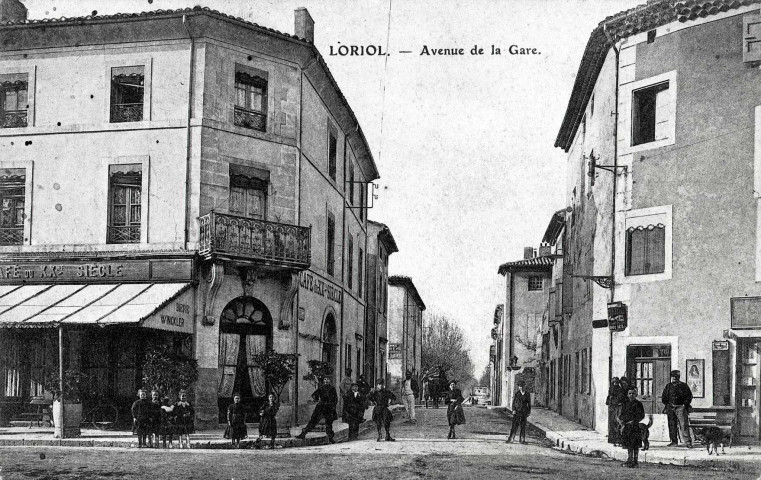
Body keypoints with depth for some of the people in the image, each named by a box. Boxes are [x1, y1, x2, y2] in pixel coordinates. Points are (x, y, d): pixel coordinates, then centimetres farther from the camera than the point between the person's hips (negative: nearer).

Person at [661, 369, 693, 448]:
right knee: (672, 425, 5)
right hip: (670, 408, 4)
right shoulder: (668, 386, 14)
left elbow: (689, 396, 3)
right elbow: (664, 397, 19)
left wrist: (685, 404, -4)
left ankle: (687, 442, -11)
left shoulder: (683, 386, 3)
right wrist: (667, 404, 7)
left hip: (680, 407, -4)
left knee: (683, 425, -10)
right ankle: (674, 441, 12)